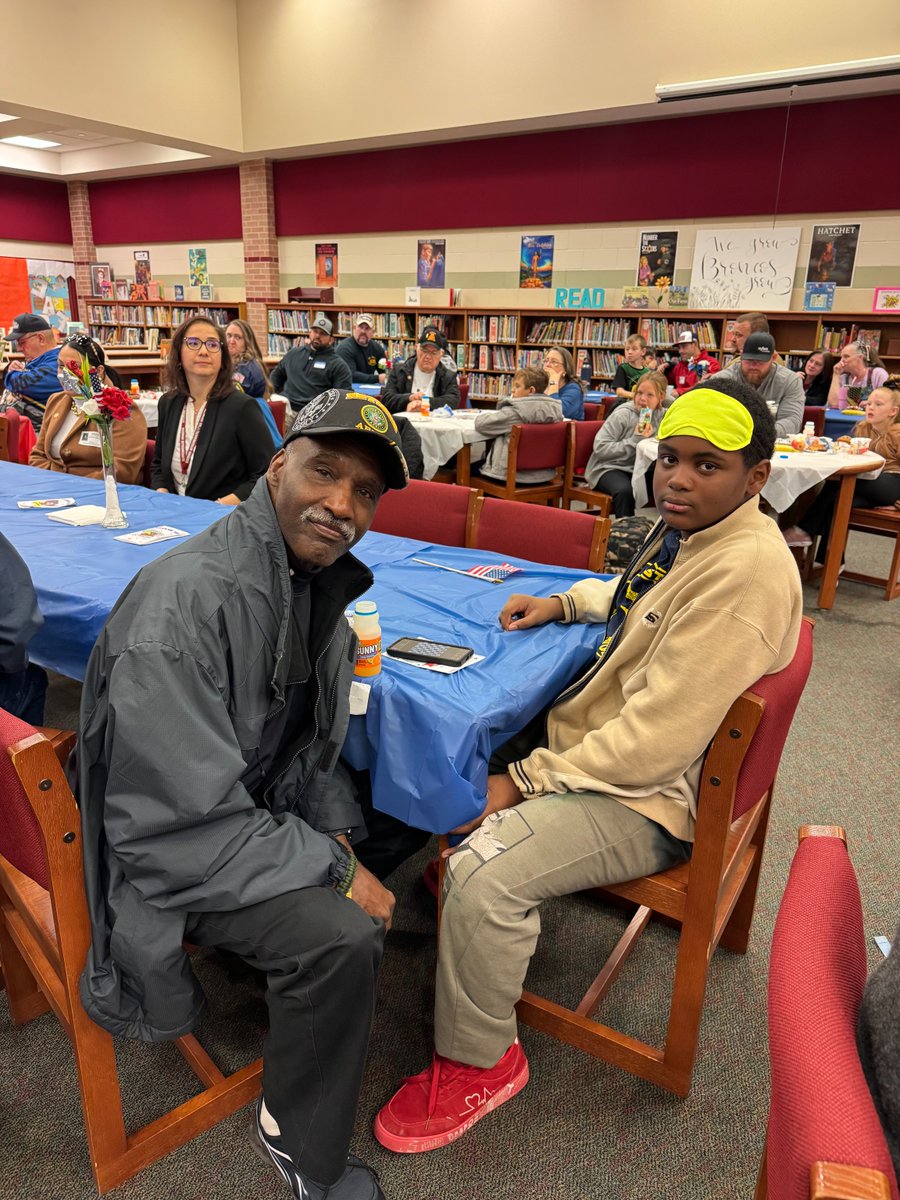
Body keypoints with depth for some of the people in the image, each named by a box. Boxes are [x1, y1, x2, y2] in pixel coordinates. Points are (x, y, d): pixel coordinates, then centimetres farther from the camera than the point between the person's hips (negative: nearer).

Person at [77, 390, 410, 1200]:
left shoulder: (318, 579, -1)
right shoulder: (185, 602, -29)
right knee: (342, 937, -26)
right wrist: (333, 869, -21)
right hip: (168, 857, -9)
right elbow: (173, 829, -29)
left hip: (265, 807, 9)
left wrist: (337, 830, -4)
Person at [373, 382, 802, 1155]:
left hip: (650, 796, -10)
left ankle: (478, 1064, 2)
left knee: (483, 871, -27)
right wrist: (564, 602, 8)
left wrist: (525, 781, -22)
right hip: (591, 732, 10)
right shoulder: (687, 528, 4)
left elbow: (658, 738, -29)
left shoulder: (746, 572, -27)